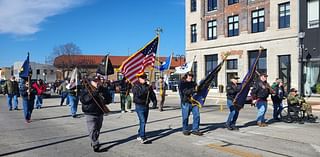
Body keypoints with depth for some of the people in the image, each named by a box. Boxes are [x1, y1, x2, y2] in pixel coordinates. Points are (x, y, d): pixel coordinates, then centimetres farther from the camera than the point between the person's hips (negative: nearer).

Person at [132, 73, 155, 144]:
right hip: (139, 106, -6)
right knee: (142, 121, -16)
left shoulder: (147, 86, 12)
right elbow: (138, 94, -23)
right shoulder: (136, 86, -5)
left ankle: (139, 135, 28)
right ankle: (142, 137, -18)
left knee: (144, 121, 13)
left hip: (146, 106, 6)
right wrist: (146, 90, -30)